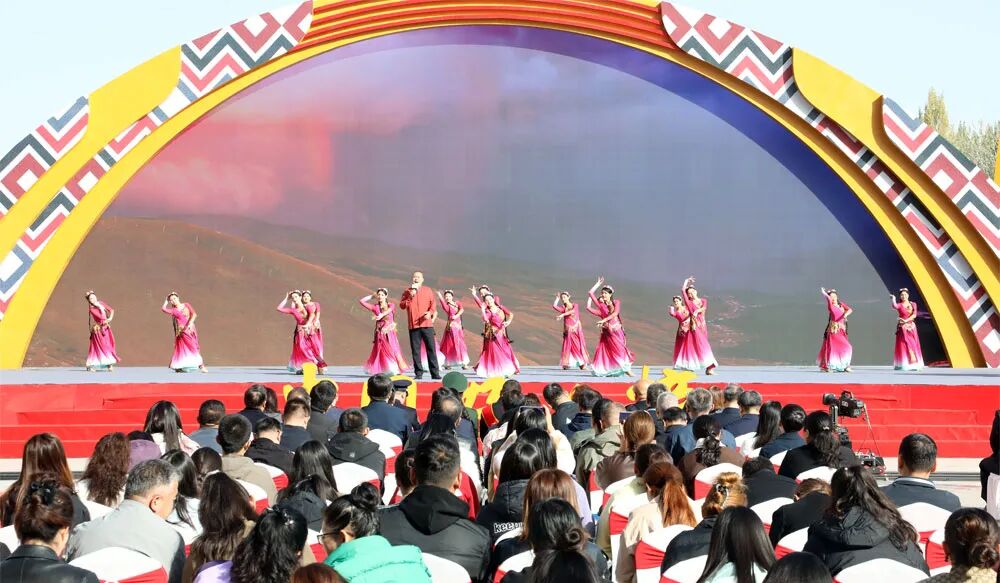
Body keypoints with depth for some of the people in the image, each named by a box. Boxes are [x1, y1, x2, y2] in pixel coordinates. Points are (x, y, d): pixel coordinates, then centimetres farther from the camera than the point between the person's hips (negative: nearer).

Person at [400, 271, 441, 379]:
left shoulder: (428, 290, 11)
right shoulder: (407, 292, 11)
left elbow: (433, 305, 7)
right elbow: (402, 305, 3)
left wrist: (430, 313, -12)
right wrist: (410, 297, -9)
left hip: (427, 324, 0)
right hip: (413, 325, 1)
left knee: (431, 348, -3)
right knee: (415, 350, 0)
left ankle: (435, 373, -1)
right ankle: (418, 373, 5)